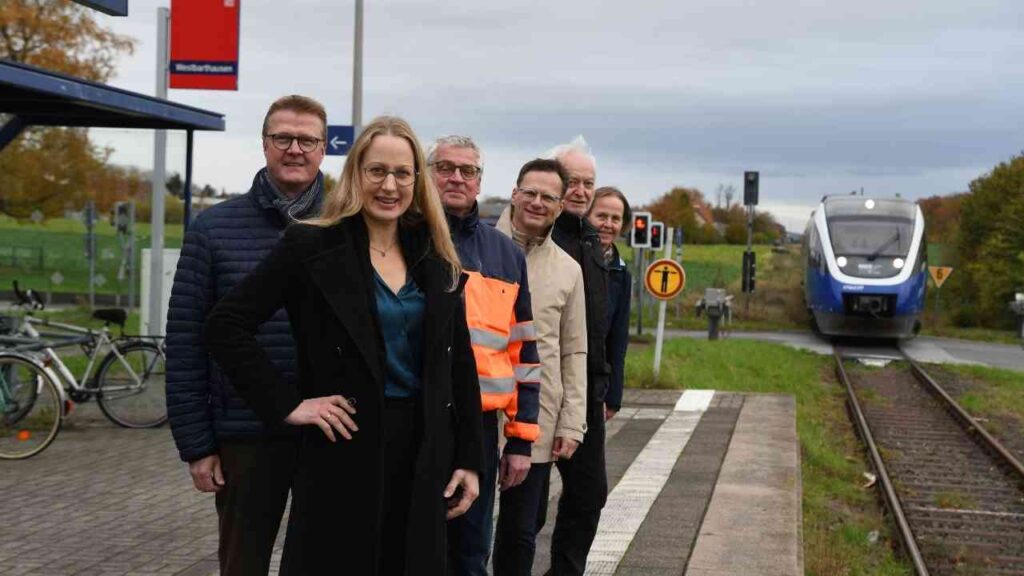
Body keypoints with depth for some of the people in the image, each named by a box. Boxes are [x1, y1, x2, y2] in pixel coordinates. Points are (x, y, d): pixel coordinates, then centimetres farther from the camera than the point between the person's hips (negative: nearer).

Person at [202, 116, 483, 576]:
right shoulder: (312, 246, -6)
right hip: (345, 449, -4)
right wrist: (287, 405, -13)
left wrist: (469, 459, 7)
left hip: (423, 454, 5)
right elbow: (225, 326, -9)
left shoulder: (437, 263, 9)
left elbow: (459, 367, 12)